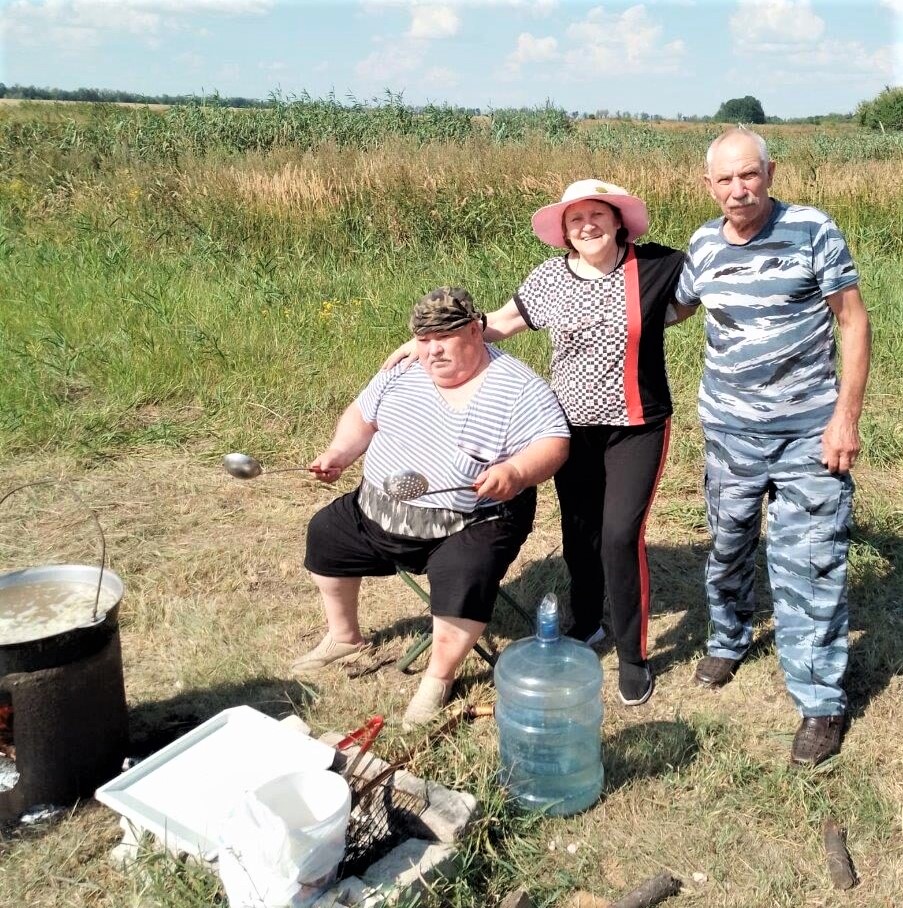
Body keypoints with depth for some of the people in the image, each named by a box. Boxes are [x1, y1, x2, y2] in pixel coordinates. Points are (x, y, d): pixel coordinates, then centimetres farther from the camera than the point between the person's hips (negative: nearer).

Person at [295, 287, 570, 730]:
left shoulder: (517, 388, -13)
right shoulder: (402, 373, 3)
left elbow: (553, 444, -17)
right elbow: (363, 415, 14)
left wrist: (516, 471, -37)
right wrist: (340, 453, -5)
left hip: (469, 526, -6)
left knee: (465, 578, -31)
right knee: (326, 534, 13)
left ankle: (438, 679, -5)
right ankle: (344, 638, 35)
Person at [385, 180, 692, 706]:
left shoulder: (655, 267, -8)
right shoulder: (549, 279, -2)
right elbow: (500, 323, 6)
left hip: (636, 428, -3)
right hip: (573, 427, 3)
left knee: (621, 535, -10)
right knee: (579, 531, 14)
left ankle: (634, 657, 9)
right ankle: (586, 623, 40)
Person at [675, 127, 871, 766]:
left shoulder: (814, 231, -9)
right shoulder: (704, 244, 2)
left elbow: (854, 322, -7)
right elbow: (676, 305, 21)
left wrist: (846, 416, -13)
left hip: (809, 432, -4)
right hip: (729, 430, 4)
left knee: (808, 564, -4)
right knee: (729, 546, 18)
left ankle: (822, 704, 10)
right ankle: (728, 641, 43)